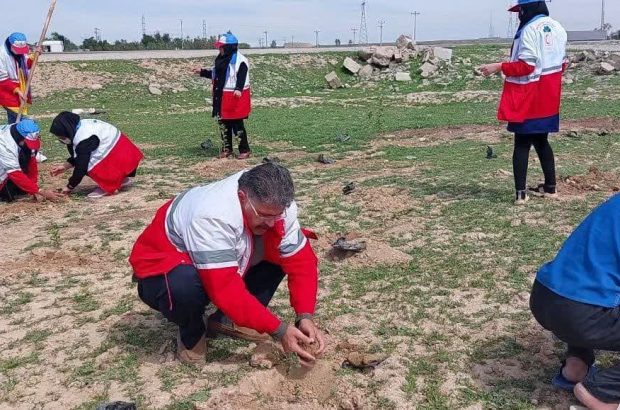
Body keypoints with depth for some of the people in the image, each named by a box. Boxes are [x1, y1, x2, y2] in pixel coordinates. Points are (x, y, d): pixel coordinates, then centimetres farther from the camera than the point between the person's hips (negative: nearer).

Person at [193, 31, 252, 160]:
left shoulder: (240, 60, -14)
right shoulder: (221, 59, 14)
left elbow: (241, 77, -26)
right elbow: (215, 74, 27)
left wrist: (238, 89, -42)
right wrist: (202, 72, 27)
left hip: (236, 97, -9)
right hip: (222, 97, 9)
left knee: (237, 124, -4)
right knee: (223, 123, 12)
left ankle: (245, 150, 6)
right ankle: (226, 149, 22)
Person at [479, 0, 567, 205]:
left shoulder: (529, 30, -15)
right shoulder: (557, 28, 11)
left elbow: (525, 66, -21)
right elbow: (563, 64, 14)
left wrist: (499, 67, -14)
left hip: (529, 98, -7)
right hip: (549, 98, 8)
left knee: (522, 144, -1)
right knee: (541, 141, 18)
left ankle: (521, 192, -4)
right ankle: (550, 187, 23)